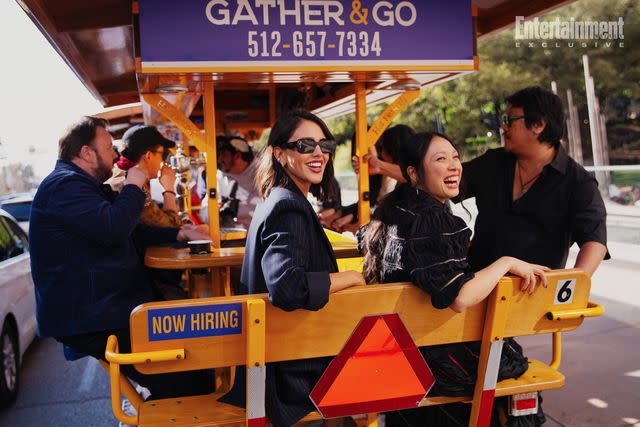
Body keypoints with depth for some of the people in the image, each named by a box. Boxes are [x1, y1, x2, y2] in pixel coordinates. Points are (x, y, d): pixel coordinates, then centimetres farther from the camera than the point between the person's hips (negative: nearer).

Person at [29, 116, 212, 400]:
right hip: (85, 321, -11)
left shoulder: (84, 185, 23)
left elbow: (132, 232, 27)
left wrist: (179, 234, 15)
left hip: (111, 307, 11)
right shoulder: (65, 185, -13)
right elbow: (113, 228, -28)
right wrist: (133, 187, -10)